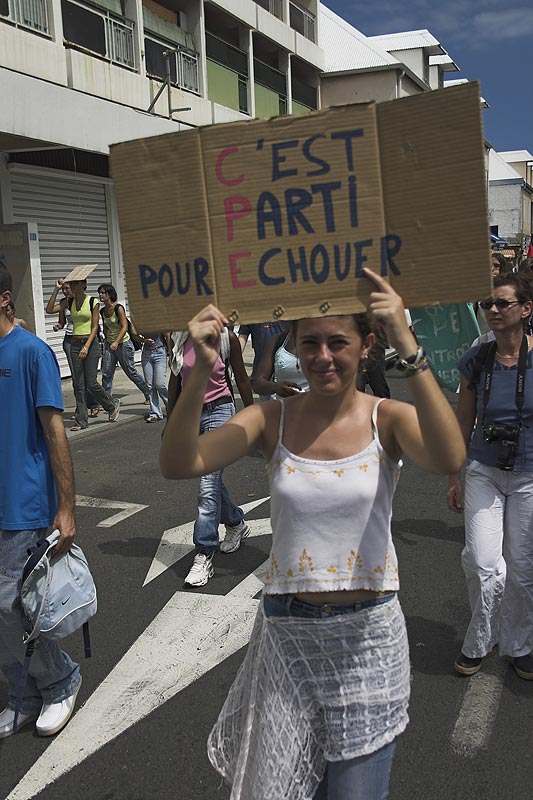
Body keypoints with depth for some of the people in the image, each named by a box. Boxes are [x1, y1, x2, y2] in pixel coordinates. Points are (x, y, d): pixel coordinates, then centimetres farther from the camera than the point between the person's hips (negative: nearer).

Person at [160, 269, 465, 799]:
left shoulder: (388, 419, -9)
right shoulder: (272, 419, -7)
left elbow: (449, 458, -32)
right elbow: (177, 463, -20)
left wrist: (409, 349, -38)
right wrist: (201, 373, -34)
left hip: (367, 631, -1)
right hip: (286, 628, 1)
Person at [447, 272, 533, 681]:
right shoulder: (476, 360, -3)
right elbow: (463, 424, 6)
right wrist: (454, 478, 7)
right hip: (484, 472, 1)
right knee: (481, 563, -7)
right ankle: (481, 639, 20)